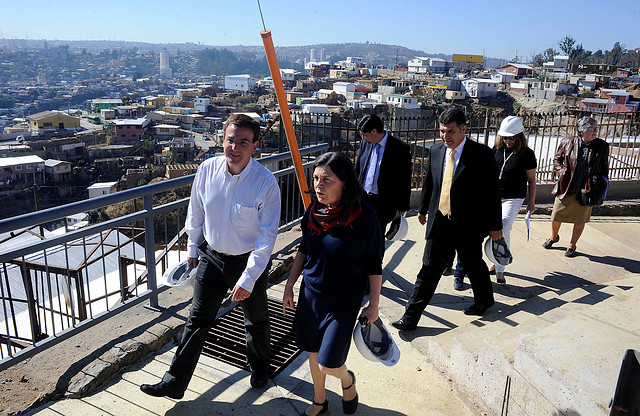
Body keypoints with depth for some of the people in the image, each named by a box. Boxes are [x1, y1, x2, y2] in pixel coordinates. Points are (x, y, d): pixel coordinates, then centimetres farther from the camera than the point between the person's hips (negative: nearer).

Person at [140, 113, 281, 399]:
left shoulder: (266, 183, -23)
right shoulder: (207, 169, -11)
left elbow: (267, 237, -20)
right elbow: (196, 212, 6)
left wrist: (248, 279, -21)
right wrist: (192, 248, 14)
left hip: (249, 261, -2)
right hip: (211, 256, 3)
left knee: (256, 321, 18)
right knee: (197, 320, 10)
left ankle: (259, 367, 47)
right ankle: (175, 382, 25)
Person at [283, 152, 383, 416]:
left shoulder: (364, 216, -21)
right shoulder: (314, 211, -7)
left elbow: (374, 265, -12)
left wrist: (373, 305, -8)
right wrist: (289, 286, 11)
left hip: (344, 302, -5)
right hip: (311, 295, 5)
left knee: (328, 364, -1)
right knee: (313, 353, 18)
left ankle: (347, 380, 36)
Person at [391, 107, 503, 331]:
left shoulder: (481, 154, -12)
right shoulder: (436, 150, 2)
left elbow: (492, 191, -8)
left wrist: (495, 225, -5)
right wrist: (423, 209, 23)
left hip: (468, 224, -3)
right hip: (439, 221, 3)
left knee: (472, 264, 15)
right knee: (429, 267, 5)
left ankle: (484, 300, 45)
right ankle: (410, 317, 10)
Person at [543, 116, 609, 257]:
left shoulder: (602, 146, -2)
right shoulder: (568, 143, -5)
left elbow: (604, 168, 8)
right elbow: (557, 159, 10)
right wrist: (562, 171, -6)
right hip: (566, 188, 0)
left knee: (580, 220, 11)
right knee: (556, 216, 10)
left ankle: (572, 245, 30)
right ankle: (554, 237, 39)